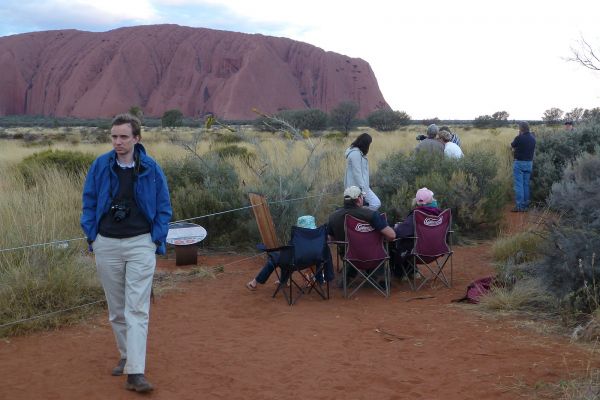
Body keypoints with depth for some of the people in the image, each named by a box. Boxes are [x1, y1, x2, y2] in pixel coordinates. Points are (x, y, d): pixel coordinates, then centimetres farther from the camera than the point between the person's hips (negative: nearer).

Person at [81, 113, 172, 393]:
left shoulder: (151, 169, -3)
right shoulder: (100, 166, -1)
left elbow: (164, 208, 4)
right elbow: (89, 203, 8)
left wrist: (156, 240, -3)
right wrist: (92, 236, 0)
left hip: (140, 244, -2)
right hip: (107, 244, 2)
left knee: (137, 309, -8)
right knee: (116, 309, 14)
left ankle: (135, 373, -10)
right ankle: (126, 356, 32)